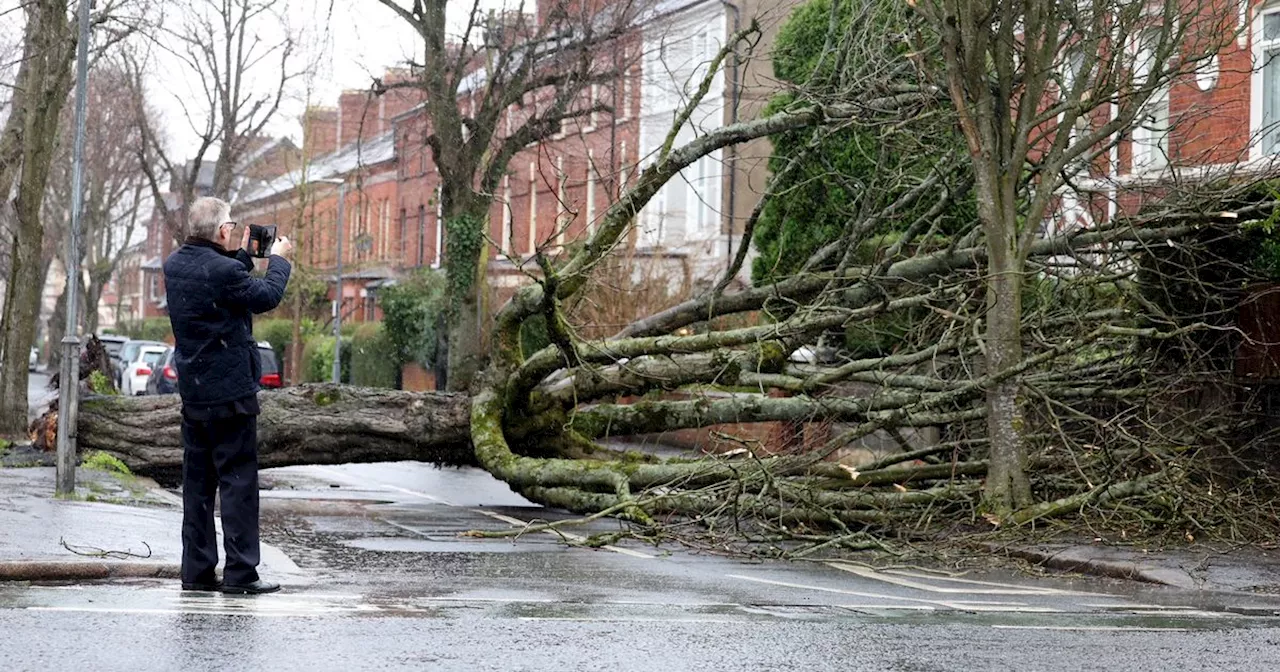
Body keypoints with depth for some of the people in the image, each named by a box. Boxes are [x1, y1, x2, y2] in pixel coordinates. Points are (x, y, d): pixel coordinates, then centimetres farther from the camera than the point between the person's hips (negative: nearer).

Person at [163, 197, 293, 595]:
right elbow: (267, 296, -7)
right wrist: (279, 259, 8)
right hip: (230, 392, -8)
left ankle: (197, 570, 14)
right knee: (239, 480, -3)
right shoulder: (222, 270, -20)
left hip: (193, 393, 8)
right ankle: (240, 572, -3)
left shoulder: (174, 265, 5)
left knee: (197, 482, 11)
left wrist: (240, 257, 21)